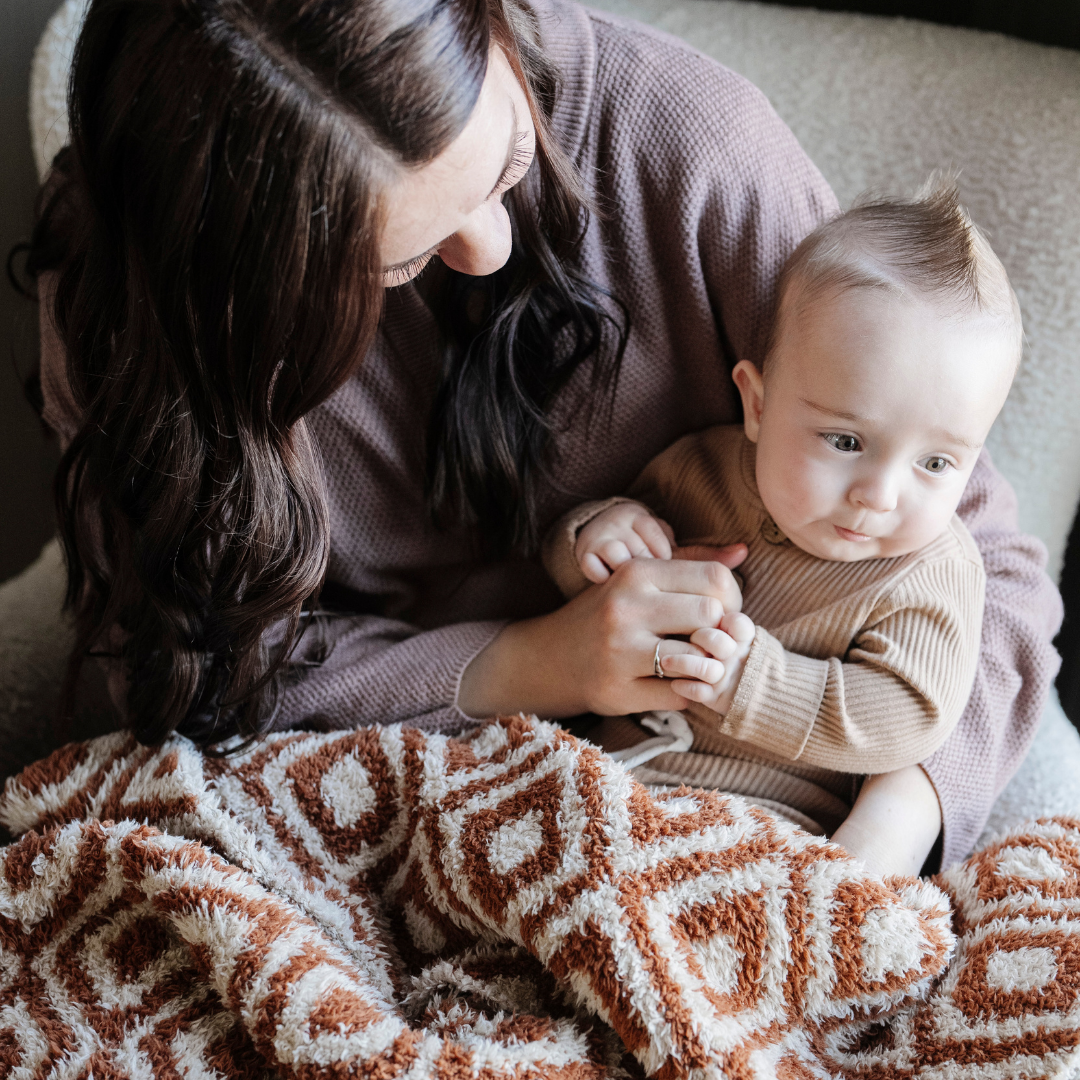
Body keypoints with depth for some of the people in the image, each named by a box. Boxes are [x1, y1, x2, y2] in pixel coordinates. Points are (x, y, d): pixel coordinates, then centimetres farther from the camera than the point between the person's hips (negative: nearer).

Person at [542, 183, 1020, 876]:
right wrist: (592, 534, -11)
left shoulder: (934, 572, -9)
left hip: (772, 824, -3)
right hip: (616, 770, 3)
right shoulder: (698, 469, 0)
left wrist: (756, 685, -25)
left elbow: (906, 716, -16)